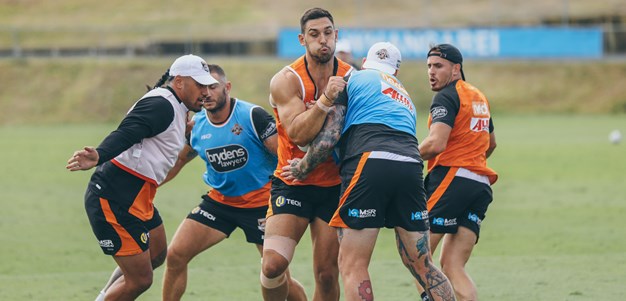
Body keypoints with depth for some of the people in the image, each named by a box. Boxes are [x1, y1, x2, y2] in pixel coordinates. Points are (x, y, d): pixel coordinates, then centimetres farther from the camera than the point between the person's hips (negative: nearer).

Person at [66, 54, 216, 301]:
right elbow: (125, 134, -32)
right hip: (114, 199, -12)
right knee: (139, 278, -11)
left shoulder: (175, 110, 16)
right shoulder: (161, 105, -17)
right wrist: (98, 157, -48)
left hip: (137, 198, 12)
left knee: (157, 254, 30)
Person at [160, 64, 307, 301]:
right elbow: (179, 159, 15)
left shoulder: (253, 116, -16)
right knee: (175, 256, -8)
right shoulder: (196, 125, -1)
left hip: (260, 203, -4)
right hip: (219, 200, 5)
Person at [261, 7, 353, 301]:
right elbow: (298, 134, -21)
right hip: (292, 184, -2)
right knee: (273, 264, -17)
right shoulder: (286, 80, -10)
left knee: (327, 273, 0)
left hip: (333, 185, 2)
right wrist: (325, 99, -30)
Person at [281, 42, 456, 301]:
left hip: (369, 163, -6)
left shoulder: (352, 79, 16)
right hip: (411, 166, 6)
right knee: (422, 266, 13)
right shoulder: (405, 96, 35)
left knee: (352, 266, -4)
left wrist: (304, 166, 21)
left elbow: (330, 135, 5)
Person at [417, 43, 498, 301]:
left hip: (451, 180, -8)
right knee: (452, 266, 3)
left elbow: (436, 144, -20)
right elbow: (490, 144, 36)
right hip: (480, 185, 8)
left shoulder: (446, 97, -6)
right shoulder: (479, 97, 22)